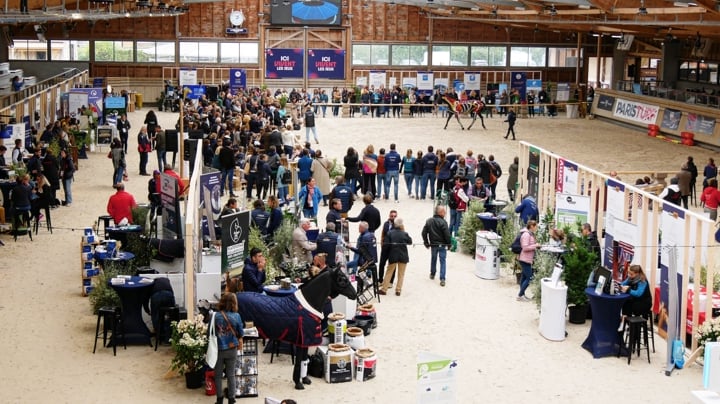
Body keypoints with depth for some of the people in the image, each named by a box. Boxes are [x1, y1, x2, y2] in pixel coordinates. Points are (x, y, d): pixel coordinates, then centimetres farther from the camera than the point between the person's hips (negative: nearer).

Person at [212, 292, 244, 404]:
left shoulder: (215, 316, -13)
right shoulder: (236, 316, -10)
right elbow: (240, 334, 1)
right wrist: (240, 343, 20)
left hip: (218, 350, 0)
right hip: (232, 350, 1)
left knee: (218, 375, 13)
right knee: (231, 375, 11)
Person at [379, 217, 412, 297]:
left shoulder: (390, 233, -11)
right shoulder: (404, 234, -14)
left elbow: (386, 244, -11)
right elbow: (410, 242, 2)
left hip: (393, 256, 1)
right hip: (403, 256, -1)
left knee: (389, 272, 12)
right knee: (401, 274, 10)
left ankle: (384, 289, 12)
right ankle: (398, 290, 9)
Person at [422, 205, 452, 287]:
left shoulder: (429, 221, 0)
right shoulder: (443, 222, -18)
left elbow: (424, 233, 4)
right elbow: (447, 235, -18)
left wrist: (426, 243, 14)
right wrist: (449, 244, -4)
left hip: (433, 244, 5)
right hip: (442, 245, -5)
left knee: (433, 259, 23)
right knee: (442, 261, 1)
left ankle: (432, 274, 38)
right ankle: (442, 279, -5)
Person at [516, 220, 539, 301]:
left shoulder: (530, 234, 12)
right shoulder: (526, 234, -20)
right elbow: (525, 248, -24)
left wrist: (535, 246, 9)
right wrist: (535, 246, -18)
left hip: (527, 259, 11)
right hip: (525, 259, -11)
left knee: (524, 277, 15)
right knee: (529, 277, -7)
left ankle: (522, 295, 22)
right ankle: (520, 295, -1)